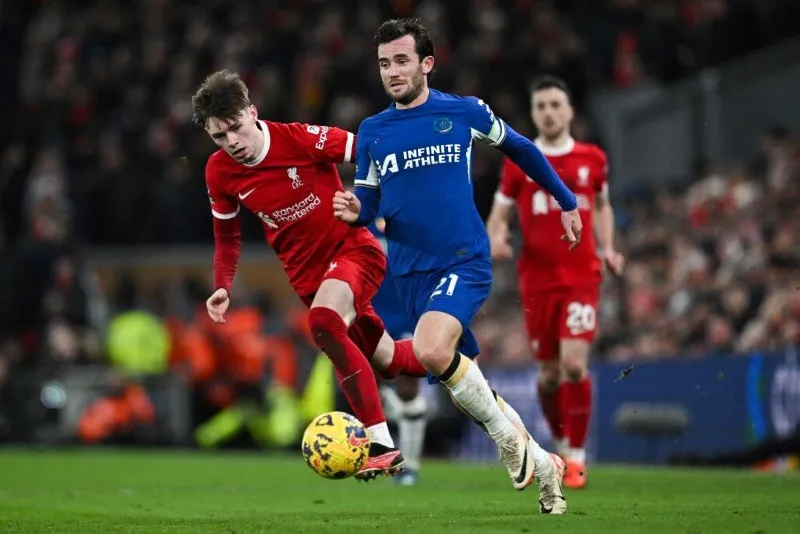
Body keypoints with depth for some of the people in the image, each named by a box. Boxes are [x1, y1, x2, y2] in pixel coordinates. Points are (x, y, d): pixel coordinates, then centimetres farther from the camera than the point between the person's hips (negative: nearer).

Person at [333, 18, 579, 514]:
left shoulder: (465, 112, -2)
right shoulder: (372, 131, 6)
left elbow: (521, 149, 14)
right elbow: (369, 202, 13)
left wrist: (567, 201, 20)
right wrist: (354, 211, -11)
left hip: (465, 261, -5)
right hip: (412, 273, 5)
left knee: (431, 350, -31)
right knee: (463, 381, 8)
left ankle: (507, 434, -9)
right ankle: (544, 464, 25)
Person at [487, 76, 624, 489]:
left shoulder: (592, 159, 5)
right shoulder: (518, 163, 3)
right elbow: (498, 215, 7)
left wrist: (607, 248, 6)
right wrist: (496, 239, -15)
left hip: (581, 276, -1)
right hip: (537, 279, 1)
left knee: (574, 362, -16)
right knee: (549, 371, 5)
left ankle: (576, 456, -6)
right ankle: (562, 444, 29)